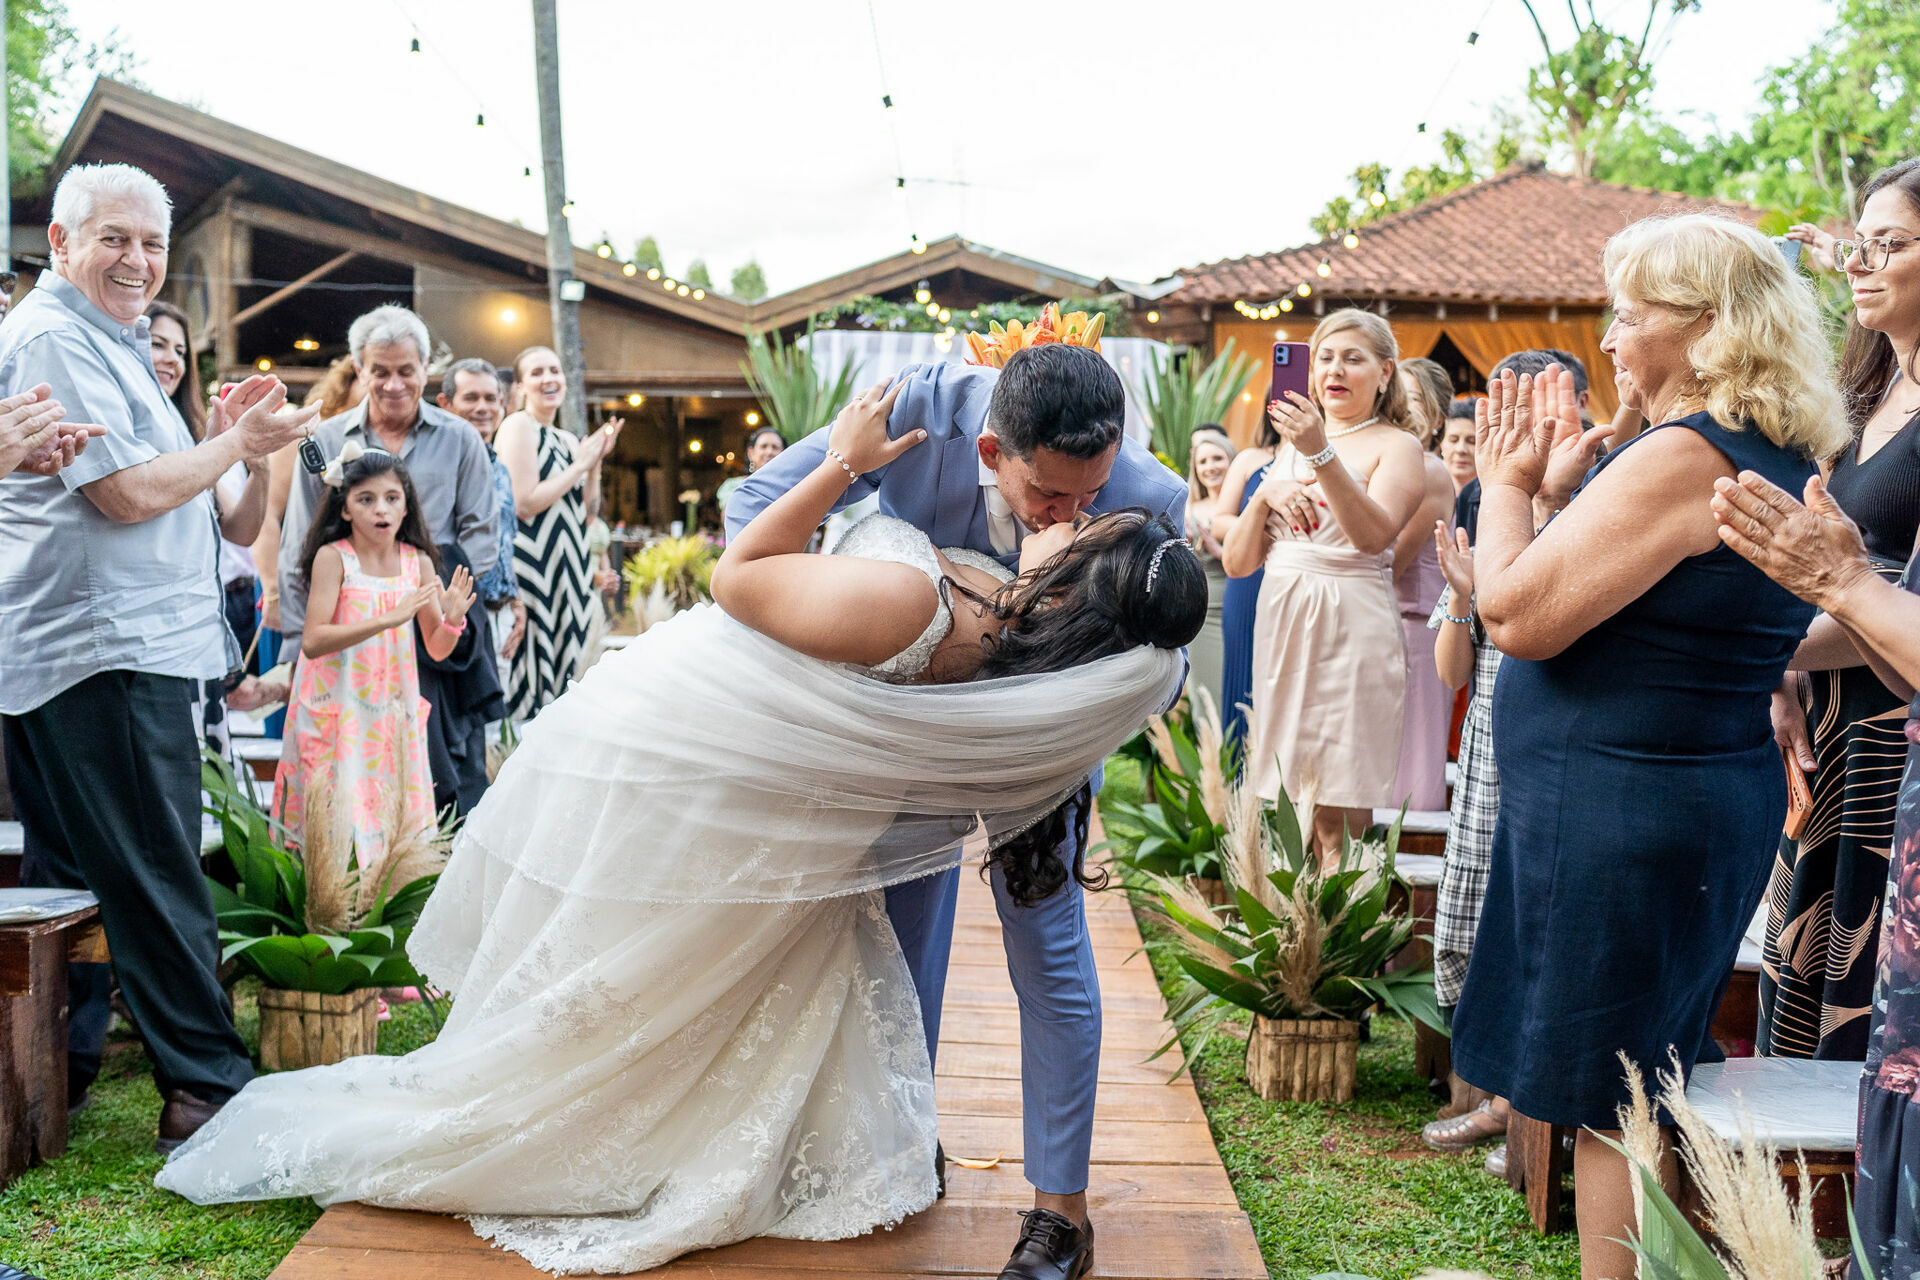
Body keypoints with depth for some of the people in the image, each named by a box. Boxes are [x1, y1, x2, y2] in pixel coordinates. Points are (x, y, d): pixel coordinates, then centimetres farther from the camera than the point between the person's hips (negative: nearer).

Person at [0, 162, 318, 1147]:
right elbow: (132, 495, -18)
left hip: (106, 646, 11)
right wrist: (241, 442, -6)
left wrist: (223, 434, 12)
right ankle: (205, 1085, 0)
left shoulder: (107, 338, 22)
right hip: (106, 650, -11)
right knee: (155, 877, -6)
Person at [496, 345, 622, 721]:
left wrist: (596, 462, 2)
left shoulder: (566, 440, 17)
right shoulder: (518, 426, -6)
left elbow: (588, 513, 15)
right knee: (530, 682, -9)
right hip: (531, 571, -8)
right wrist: (580, 464, -9)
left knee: (560, 677, 10)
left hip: (568, 571, 8)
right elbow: (525, 502, -17)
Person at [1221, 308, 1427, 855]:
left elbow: (1374, 536, -18)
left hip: (1351, 627, -5)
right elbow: (1237, 563, 12)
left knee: (1336, 821, -7)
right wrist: (1265, 494, -4)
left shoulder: (1397, 446, 2)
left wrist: (1322, 454, -27)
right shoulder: (1290, 445, 18)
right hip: (1280, 625, 5)